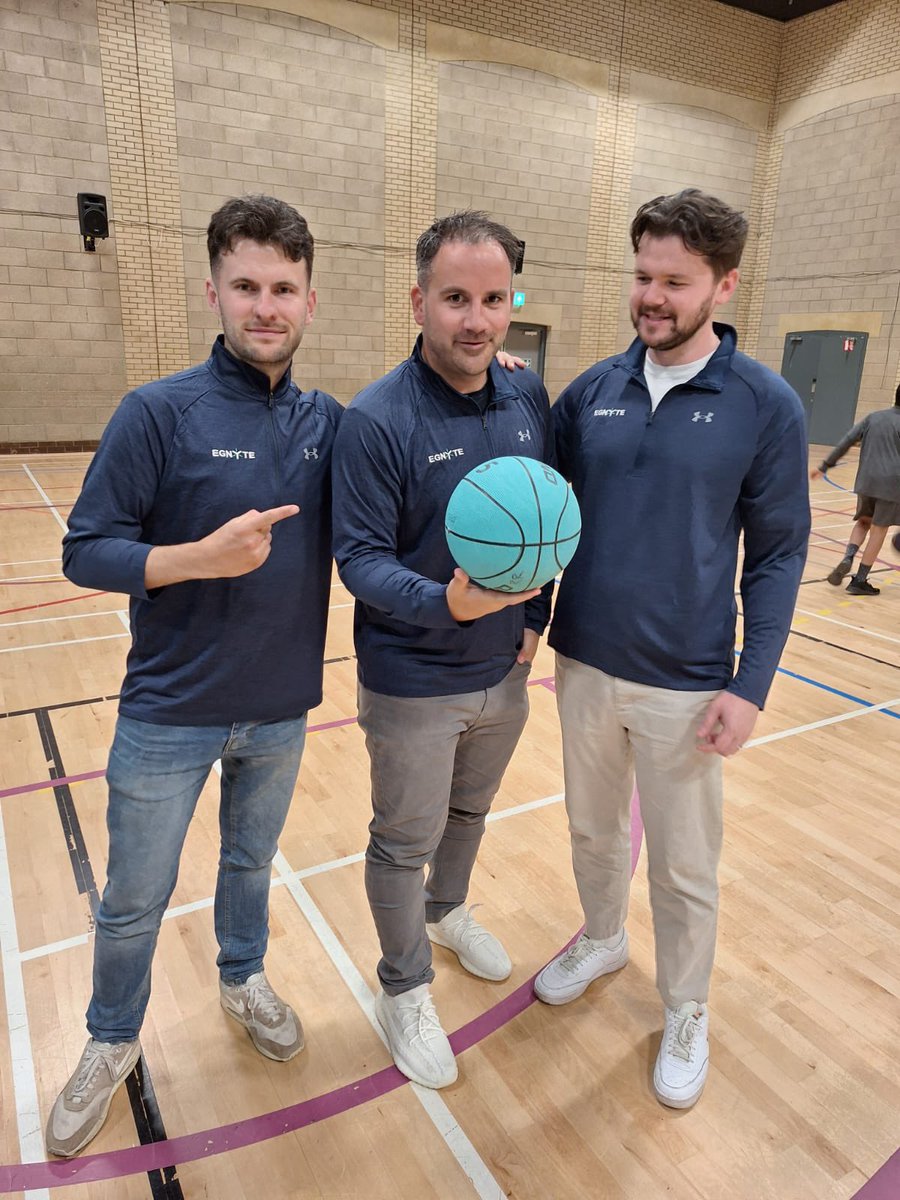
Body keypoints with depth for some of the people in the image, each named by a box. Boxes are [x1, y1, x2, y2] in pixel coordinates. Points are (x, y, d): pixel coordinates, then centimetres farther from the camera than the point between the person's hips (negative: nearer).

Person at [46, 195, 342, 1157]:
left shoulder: (328, 421, -3)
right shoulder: (159, 412, -13)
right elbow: (85, 552, -11)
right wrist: (199, 557, -28)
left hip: (281, 710, 3)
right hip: (169, 715, -2)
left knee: (252, 861, 25)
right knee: (133, 903, 15)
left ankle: (242, 977, 53)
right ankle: (112, 1042, 43)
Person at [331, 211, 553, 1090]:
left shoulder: (530, 399, -2)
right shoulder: (375, 421, -20)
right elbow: (359, 557, -20)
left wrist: (535, 615, 2)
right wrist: (446, 601, -36)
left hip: (504, 674, 6)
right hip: (413, 686, -5)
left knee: (469, 813, 27)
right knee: (404, 846, 13)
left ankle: (446, 912, 56)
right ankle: (404, 990, 38)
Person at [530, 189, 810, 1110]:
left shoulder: (765, 405, -8)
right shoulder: (590, 392, 0)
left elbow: (777, 556, -5)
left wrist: (751, 686, -10)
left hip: (684, 686, -3)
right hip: (583, 667, 3)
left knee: (683, 867, 12)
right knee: (594, 828, 22)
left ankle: (686, 1010, 38)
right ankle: (601, 939, 49)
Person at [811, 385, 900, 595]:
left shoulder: (872, 417, 9)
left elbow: (846, 442, 4)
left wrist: (825, 466, 9)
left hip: (866, 480, 4)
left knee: (863, 522, 21)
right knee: (879, 529, 4)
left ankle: (847, 559, -4)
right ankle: (859, 580, 5)